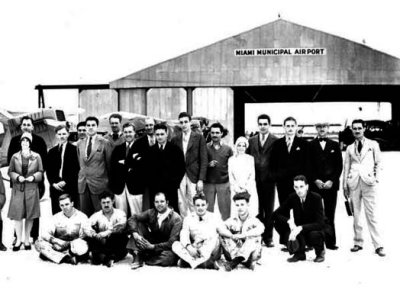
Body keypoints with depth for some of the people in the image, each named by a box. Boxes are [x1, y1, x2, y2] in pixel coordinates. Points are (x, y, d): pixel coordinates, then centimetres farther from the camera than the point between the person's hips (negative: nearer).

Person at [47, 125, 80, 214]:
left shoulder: (74, 149, 2)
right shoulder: (52, 151, 17)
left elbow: (76, 169, -4)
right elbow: (49, 171, 14)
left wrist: (65, 181, -11)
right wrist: (53, 183, -2)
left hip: (70, 188, -4)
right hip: (55, 188, 4)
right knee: (56, 213, 0)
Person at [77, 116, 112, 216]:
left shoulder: (104, 143, -2)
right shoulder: (80, 143, 12)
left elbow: (109, 163, 3)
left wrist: (107, 181, 7)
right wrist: (82, 176, 14)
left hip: (99, 184, -4)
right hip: (83, 184, 4)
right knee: (85, 214, 6)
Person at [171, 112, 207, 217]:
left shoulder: (199, 137, 1)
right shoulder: (175, 139, 10)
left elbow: (203, 160, -2)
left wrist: (201, 179, -9)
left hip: (193, 177, -3)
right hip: (179, 177, 3)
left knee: (194, 205, -4)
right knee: (181, 204, 3)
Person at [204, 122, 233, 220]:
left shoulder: (228, 149, 6)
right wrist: (208, 164, -13)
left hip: (224, 183, 0)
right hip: (208, 183, 0)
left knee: (225, 210, 2)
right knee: (208, 209, 4)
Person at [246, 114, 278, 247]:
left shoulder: (275, 141, 0)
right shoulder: (251, 141, 11)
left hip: (268, 179, -3)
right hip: (254, 180, 3)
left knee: (269, 210, 3)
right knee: (257, 209, 6)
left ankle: (268, 237, 10)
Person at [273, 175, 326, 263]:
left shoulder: (316, 198, -18)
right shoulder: (292, 197, -8)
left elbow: (320, 224, -25)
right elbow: (275, 214, -10)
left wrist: (301, 228, -39)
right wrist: (289, 221, -29)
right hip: (299, 233, 3)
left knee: (314, 234, -39)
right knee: (278, 222, -20)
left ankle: (320, 252, 1)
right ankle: (299, 253, -2)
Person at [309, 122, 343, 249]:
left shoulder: (335, 145, 11)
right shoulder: (310, 145, 6)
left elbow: (339, 166, 6)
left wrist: (331, 181, -6)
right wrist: (316, 180, -8)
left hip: (331, 185, 1)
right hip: (315, 185, -1)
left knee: (330, 214, 1)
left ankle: (330, 242, 6)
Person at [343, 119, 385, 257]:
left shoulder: (373, 144, 9)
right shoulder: (349, 148, 14)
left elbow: (378, 163, 9)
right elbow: (346, 167, 14)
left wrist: (377, 178, -3)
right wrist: (345, 184, 9)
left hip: (368, 182, -2)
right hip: (353, 183, 3)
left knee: (371, 214, -8)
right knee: (356, 214, 3)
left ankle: (378, 245, -6)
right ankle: (358, 242, 10)